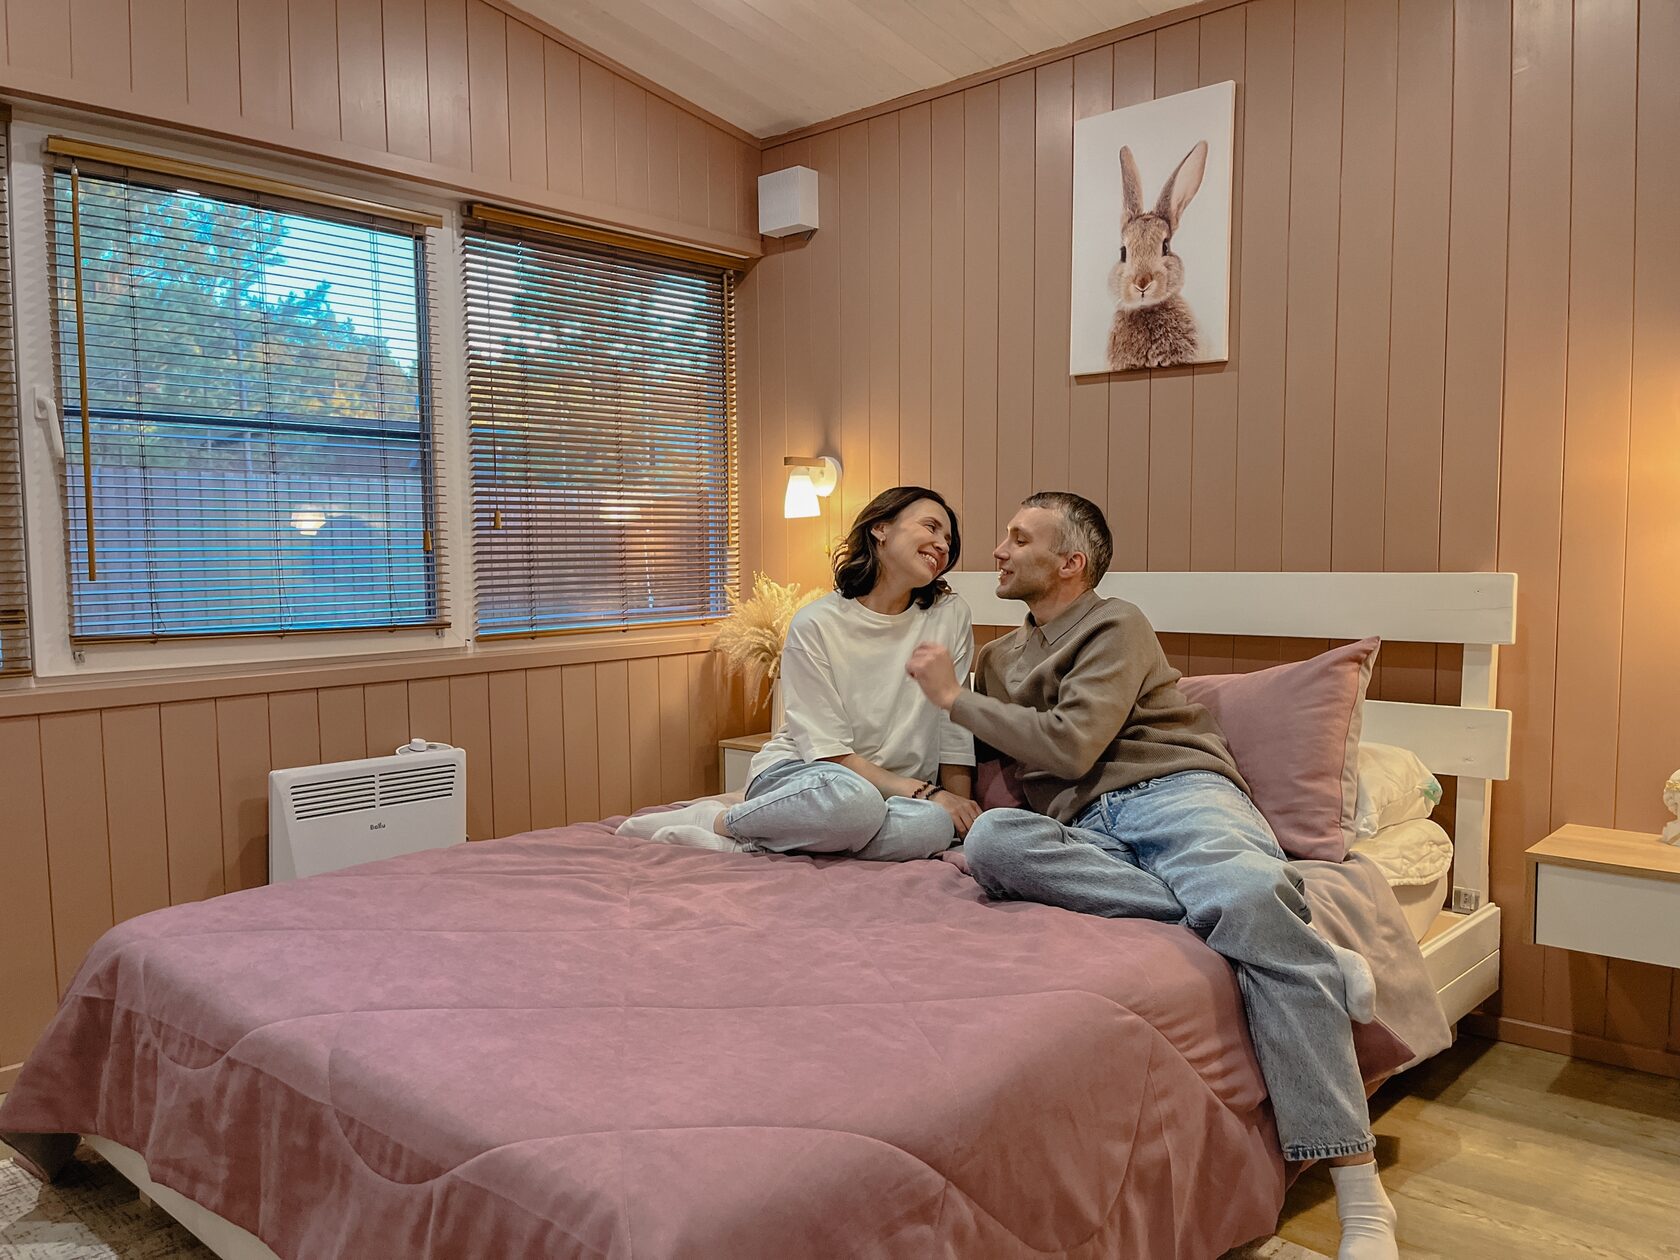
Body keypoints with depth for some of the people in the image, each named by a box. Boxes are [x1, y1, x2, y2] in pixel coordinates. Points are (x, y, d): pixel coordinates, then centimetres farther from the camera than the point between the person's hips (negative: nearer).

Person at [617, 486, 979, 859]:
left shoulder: (950, 615, -1)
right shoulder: (816, 624, -10)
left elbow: (954, 732, 3)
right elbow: (827, 750, -13)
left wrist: (961, 809, -6)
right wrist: (925, 792, -19)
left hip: (895, 793, 4)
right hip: (798, 774, -4)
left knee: (939, 828, -34)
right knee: (853, 798, -41)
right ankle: (716, 820, -15)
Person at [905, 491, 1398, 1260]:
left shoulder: (1115, 626, 7)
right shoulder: (998, 658, 28)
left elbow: (1070, 745, -9)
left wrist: (954, 697, -1)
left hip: (1172, 790, -4)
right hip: (1087, 832, 4)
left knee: (1253, 895, -37)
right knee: (990, 840, -30)